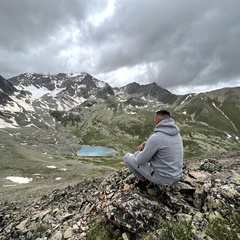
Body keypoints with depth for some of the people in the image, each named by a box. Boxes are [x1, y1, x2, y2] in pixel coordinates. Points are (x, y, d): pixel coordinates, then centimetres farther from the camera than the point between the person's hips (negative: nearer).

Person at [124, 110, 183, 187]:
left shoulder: (155, 137, -27)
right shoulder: (176, 134, -1)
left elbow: (140, 160, -17)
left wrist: (137, 153, 6)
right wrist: (145, 144, 9)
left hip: (161, 177, -7)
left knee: (128, 157, 5)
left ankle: (143, 179, 24)